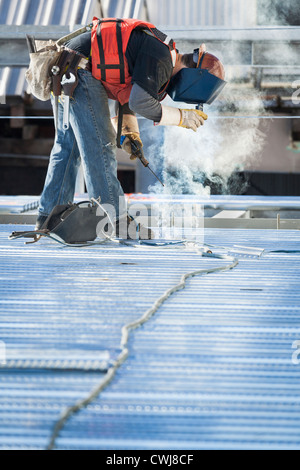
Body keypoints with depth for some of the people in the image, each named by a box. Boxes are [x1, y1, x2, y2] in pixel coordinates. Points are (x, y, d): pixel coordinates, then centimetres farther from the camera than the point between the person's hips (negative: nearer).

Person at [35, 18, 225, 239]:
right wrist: (180, 117, -12)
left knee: (68, 144, 15)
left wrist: (129, 132, 11)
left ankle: (50, 217, 20)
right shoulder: (161, 58, -17)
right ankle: (115, 221, -5)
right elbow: (140, 102, -22)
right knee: (99, 145, -7)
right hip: (79, 69, -11)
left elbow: (126, 95, 23)